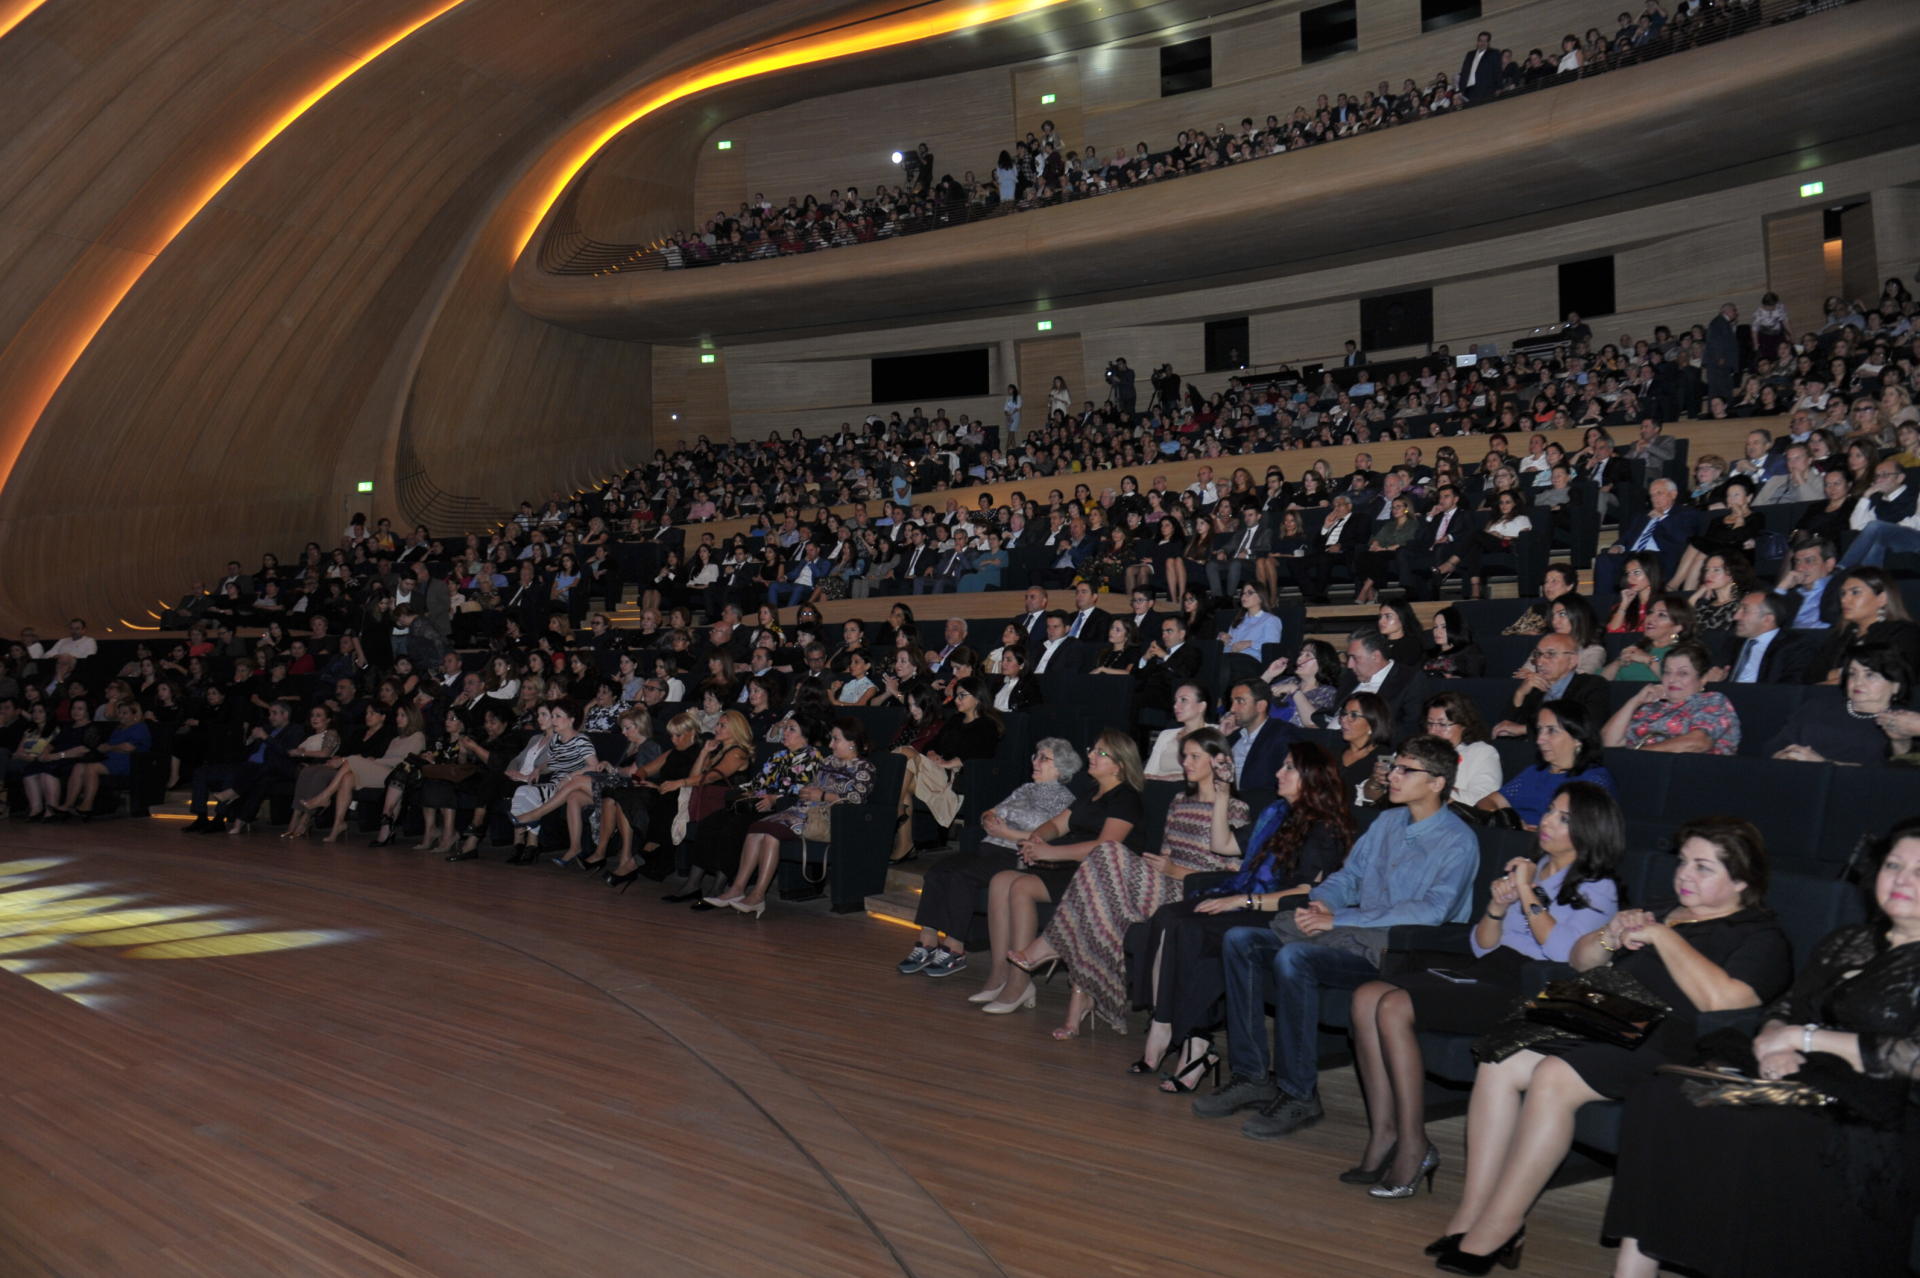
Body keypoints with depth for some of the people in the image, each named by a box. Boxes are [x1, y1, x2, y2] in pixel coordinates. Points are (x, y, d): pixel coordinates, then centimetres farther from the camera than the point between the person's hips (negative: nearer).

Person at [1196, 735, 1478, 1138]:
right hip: (1351, 935, 8)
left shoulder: (1457, 841, -7)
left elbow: (1432, 910, -19)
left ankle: (1299, 1094, -21)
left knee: (1293, 958, -33)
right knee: (1240, 941, -7)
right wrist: (1319, 902, -3)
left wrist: (1340, 919, -20)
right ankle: (1252, 1075, -6)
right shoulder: (1387, 821, 19)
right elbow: (1349, 875, 23)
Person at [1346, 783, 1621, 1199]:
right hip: (1490, 971, 8)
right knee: (1367, 996, -14)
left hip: (1530, 988, -8)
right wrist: (1497, 905, 1)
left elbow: (1564, 951, -17)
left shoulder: (1597, 890, 3)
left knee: (1394, 1007, -26)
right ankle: (1384, 1132, -13)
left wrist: (1528, 892, -10)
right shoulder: (1527, 869, 23)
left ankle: (1414, 1146, -18)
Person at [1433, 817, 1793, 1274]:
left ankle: (1496, 1229, -24)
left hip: (1664, 1044, -8)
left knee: (1553, 1078, -32)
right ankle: (1472, 1212, -19)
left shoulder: (1762, 937, 4)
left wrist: (1662, 936, -10)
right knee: (1499, 1062, -19)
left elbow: (1722, 1000, -17)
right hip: (1598, 1020, 8)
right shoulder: (1661, 913, 27)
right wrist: (1612, 937, 8)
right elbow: (1579, 960, 29)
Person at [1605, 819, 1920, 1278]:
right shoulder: (1850, 942, 22)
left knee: (1732, 1123, -35)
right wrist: (1775, 1040, -3)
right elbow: (1785, 1007, 21)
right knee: (1660, 1095, -22)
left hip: (1863, 1115, -6)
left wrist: (1806, 1038, -9)